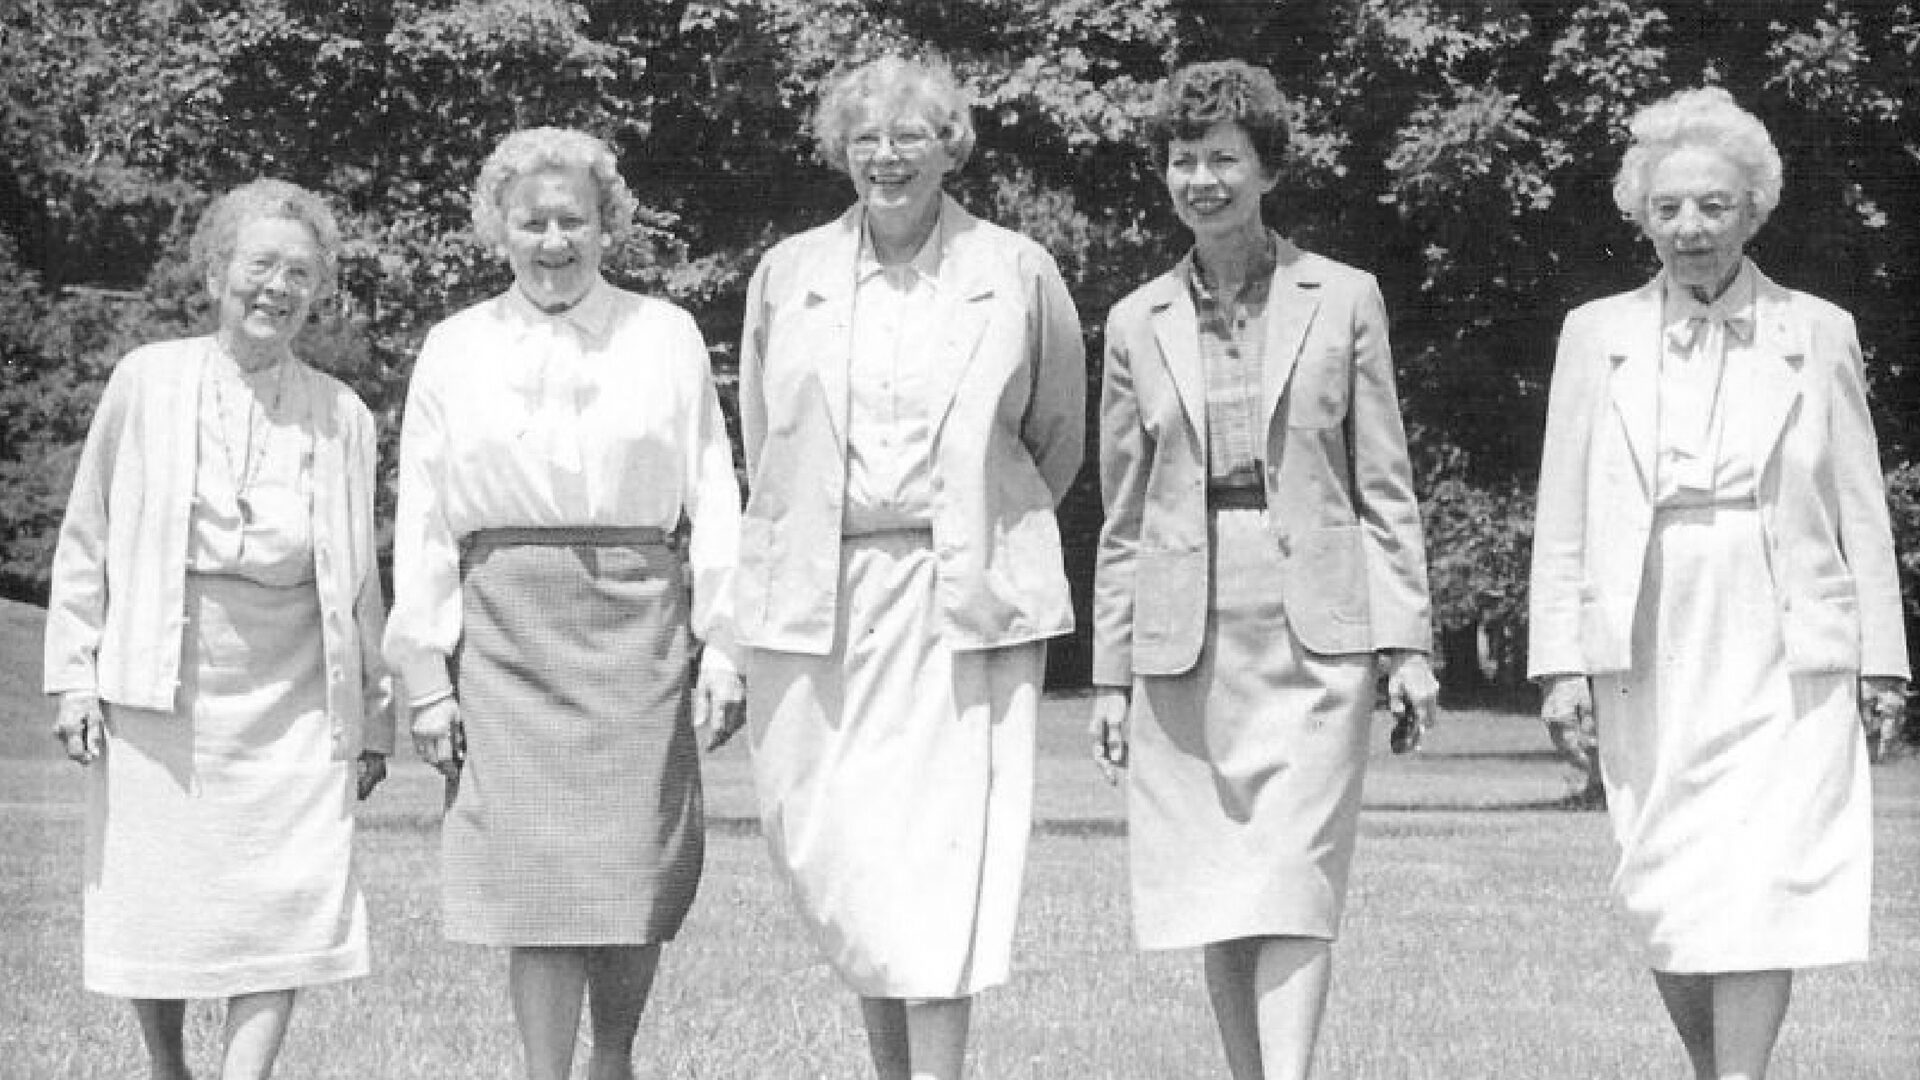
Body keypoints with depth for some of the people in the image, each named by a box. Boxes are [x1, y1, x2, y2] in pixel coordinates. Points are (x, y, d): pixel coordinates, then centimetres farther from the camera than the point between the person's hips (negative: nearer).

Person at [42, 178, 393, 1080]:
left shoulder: (342, 415, 9)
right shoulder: (147, 381, 4)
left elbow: (359, 579, 12)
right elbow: (86, 537, 5)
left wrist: (374, 716, 11)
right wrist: (74, 673, -1)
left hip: (293, 692, 1)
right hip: (157, 679, -1)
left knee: (290, 899, -11)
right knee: (154, 896, 4)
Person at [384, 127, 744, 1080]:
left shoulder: (666, 337, 8)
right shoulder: (453, 350, 9)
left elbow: (713, 500, 6)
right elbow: (423, 523, 8)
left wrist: (721, 650, -1)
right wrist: (427, 679, 2)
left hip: (637, 625, 0)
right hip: (506, 632, 0)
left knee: (638, 882, 2)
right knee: (535, 881, -5)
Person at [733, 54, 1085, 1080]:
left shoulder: (1017, 274, 4)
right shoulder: (786, 275, 9)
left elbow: (1057, 437, 14)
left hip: (964, 599, -2)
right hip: (816, 598, 2)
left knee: (943, 838, -8)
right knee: (826, 837, 2)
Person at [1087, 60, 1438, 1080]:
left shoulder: (1344, 301, 4)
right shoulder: (1137, 324, 9)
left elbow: (1385, 488, 4)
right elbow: (1123, 516, 12)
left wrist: (1407, 641, -2)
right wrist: (1110, 672, 8)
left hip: (1315, 624, -2)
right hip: (1185, 638, 2)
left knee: (1293, 881, -10)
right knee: (1216, 897, 5)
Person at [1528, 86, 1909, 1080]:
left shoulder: (1818, 334, 6)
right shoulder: (1595, 335, 8)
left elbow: (1861, 509, 7)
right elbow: (1562, 518, 6)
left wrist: (1880, 658, 4)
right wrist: (1560, 662, 0)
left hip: (1784, 654, -1)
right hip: (1649, 652, 1)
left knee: (1763, 883, -11)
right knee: (1663, 897, 2)